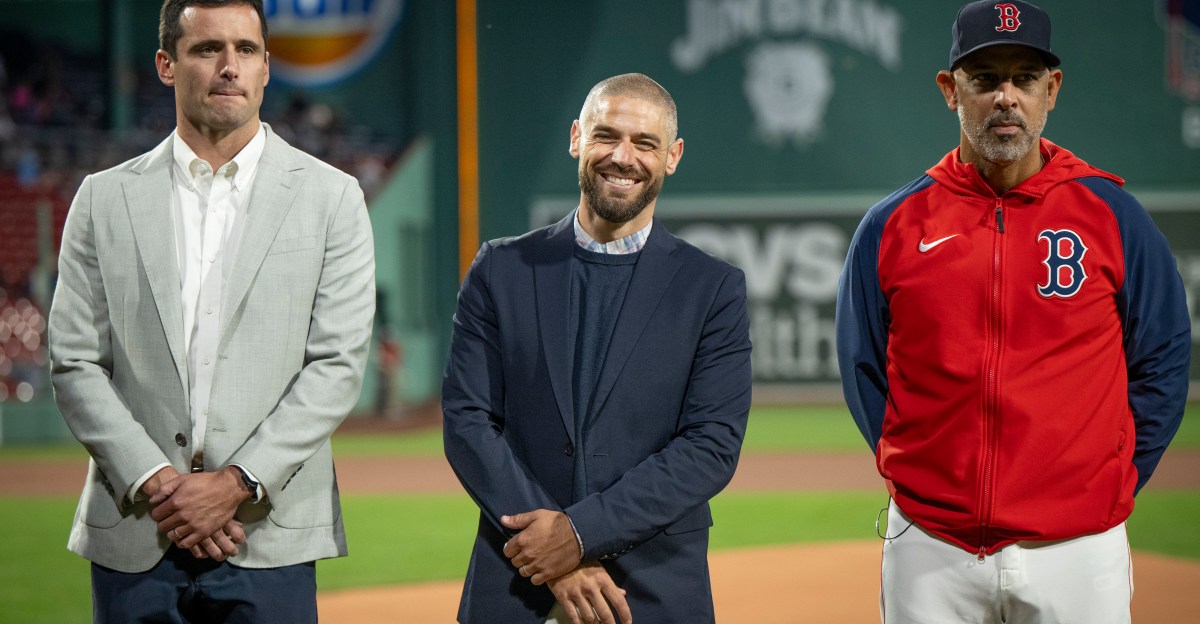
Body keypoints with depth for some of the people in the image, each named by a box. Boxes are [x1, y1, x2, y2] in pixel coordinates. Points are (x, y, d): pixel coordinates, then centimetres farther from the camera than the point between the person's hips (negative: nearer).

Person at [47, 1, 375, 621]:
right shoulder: (105, 198, 8)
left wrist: (236, 484, -11)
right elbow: (75, 365, 4)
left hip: (269, 538, -1)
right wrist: (156, 483, -9)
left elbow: (337, 365, -2)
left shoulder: (331, 197, 4)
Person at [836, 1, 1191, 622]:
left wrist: (1111, 482, 2)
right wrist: (913, 474, 6)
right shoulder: (893, 224, 3)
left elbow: (1162, 361, 7)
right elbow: (863, 370, 12)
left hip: (1078, 548, -1)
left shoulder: (1110, 214, 2)